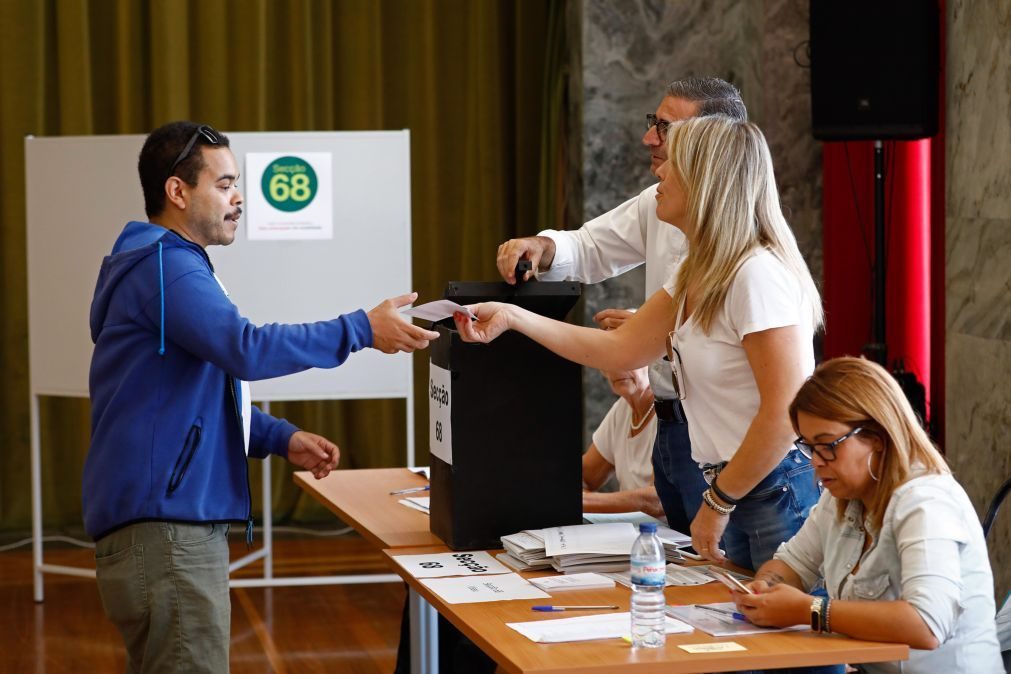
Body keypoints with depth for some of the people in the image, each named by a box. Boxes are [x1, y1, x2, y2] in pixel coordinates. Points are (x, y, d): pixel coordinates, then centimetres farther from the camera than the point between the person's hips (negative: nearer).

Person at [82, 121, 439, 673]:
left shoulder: (171, 265, 20)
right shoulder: (165, 267, -14)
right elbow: (245, 349, -28)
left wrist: (282, 439, 13)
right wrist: (362, 331, -23)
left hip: (178, 522, 11)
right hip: (164, 527, -11)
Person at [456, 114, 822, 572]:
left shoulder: (758, 275, -18)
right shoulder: (696, 276, 13)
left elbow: (784, 414, -22)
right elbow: (619, 349, 16)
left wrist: (718, 503, -14)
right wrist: (512, 318, 14)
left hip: (779, 496, -9)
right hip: (736, 495, 9)